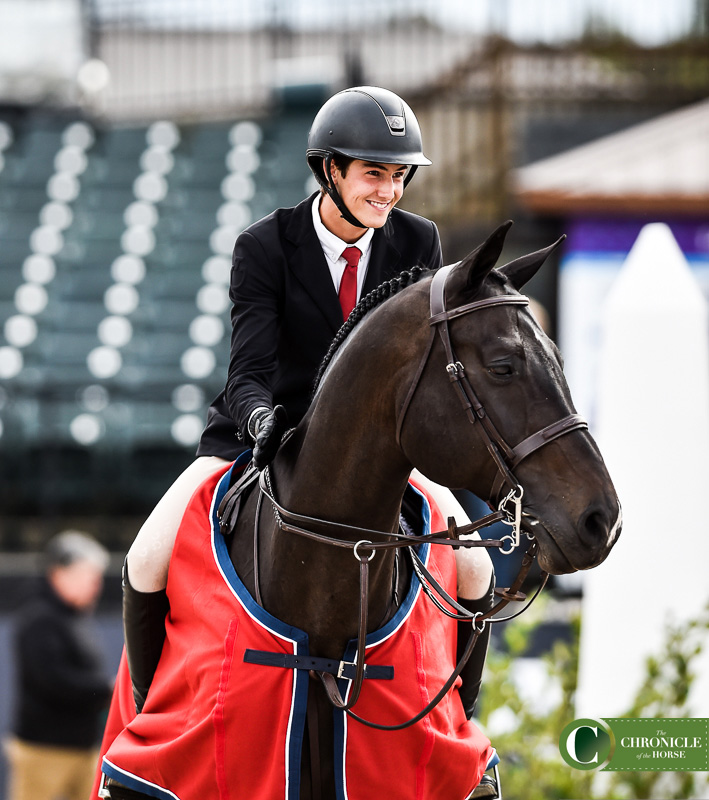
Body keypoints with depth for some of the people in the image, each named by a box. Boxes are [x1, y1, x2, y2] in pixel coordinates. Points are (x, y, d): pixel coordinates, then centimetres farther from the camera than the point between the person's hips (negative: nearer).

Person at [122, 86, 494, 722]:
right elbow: (249, 374, -22)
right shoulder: (264, 248, -15)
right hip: (265, 435, -2)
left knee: (474, 572, -11)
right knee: (149, 563, -18)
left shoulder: (418, 243, -6)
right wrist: (261, 420, -44)